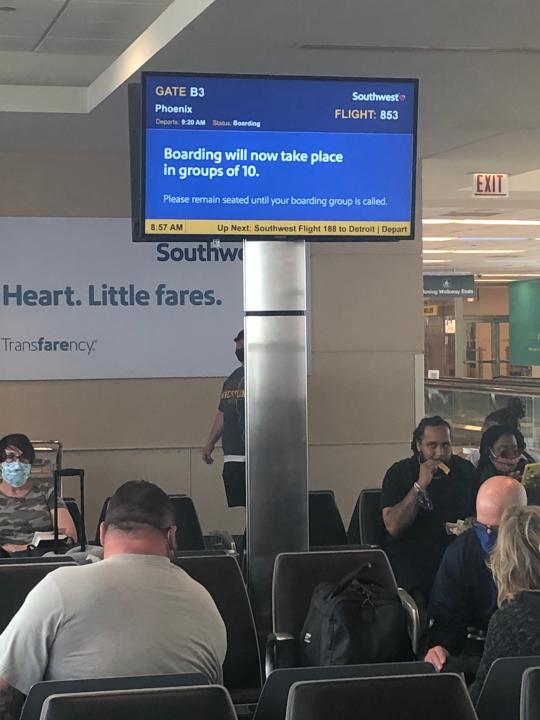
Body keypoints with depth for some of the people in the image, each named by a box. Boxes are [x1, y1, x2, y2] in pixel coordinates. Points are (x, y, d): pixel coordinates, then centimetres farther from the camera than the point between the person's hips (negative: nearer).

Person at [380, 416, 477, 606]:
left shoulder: (465, 470, 11)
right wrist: (420, 485, -17)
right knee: (418, 597, -32)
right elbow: (393, 527, -13)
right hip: (408, 553, -4)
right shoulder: (399, 473, -1)